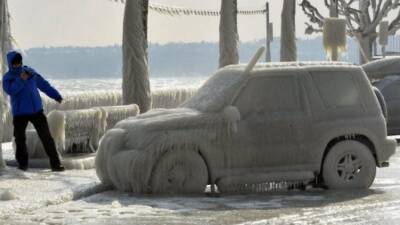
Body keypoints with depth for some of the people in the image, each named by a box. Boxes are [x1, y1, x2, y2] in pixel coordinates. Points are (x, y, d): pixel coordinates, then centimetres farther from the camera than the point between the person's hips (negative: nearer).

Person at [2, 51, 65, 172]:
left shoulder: (30, 72, 8)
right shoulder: (8, 77, -1)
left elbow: (44, 84, 13)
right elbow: (10, 90, -21)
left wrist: (56, 96, 8)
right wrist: (21, 80, -31)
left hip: (36, 110, 2)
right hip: (20, 113, -2)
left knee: (46, 137, -5)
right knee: (20, 139, 2)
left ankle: (55, 163, -5)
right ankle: (22, 163, 21)